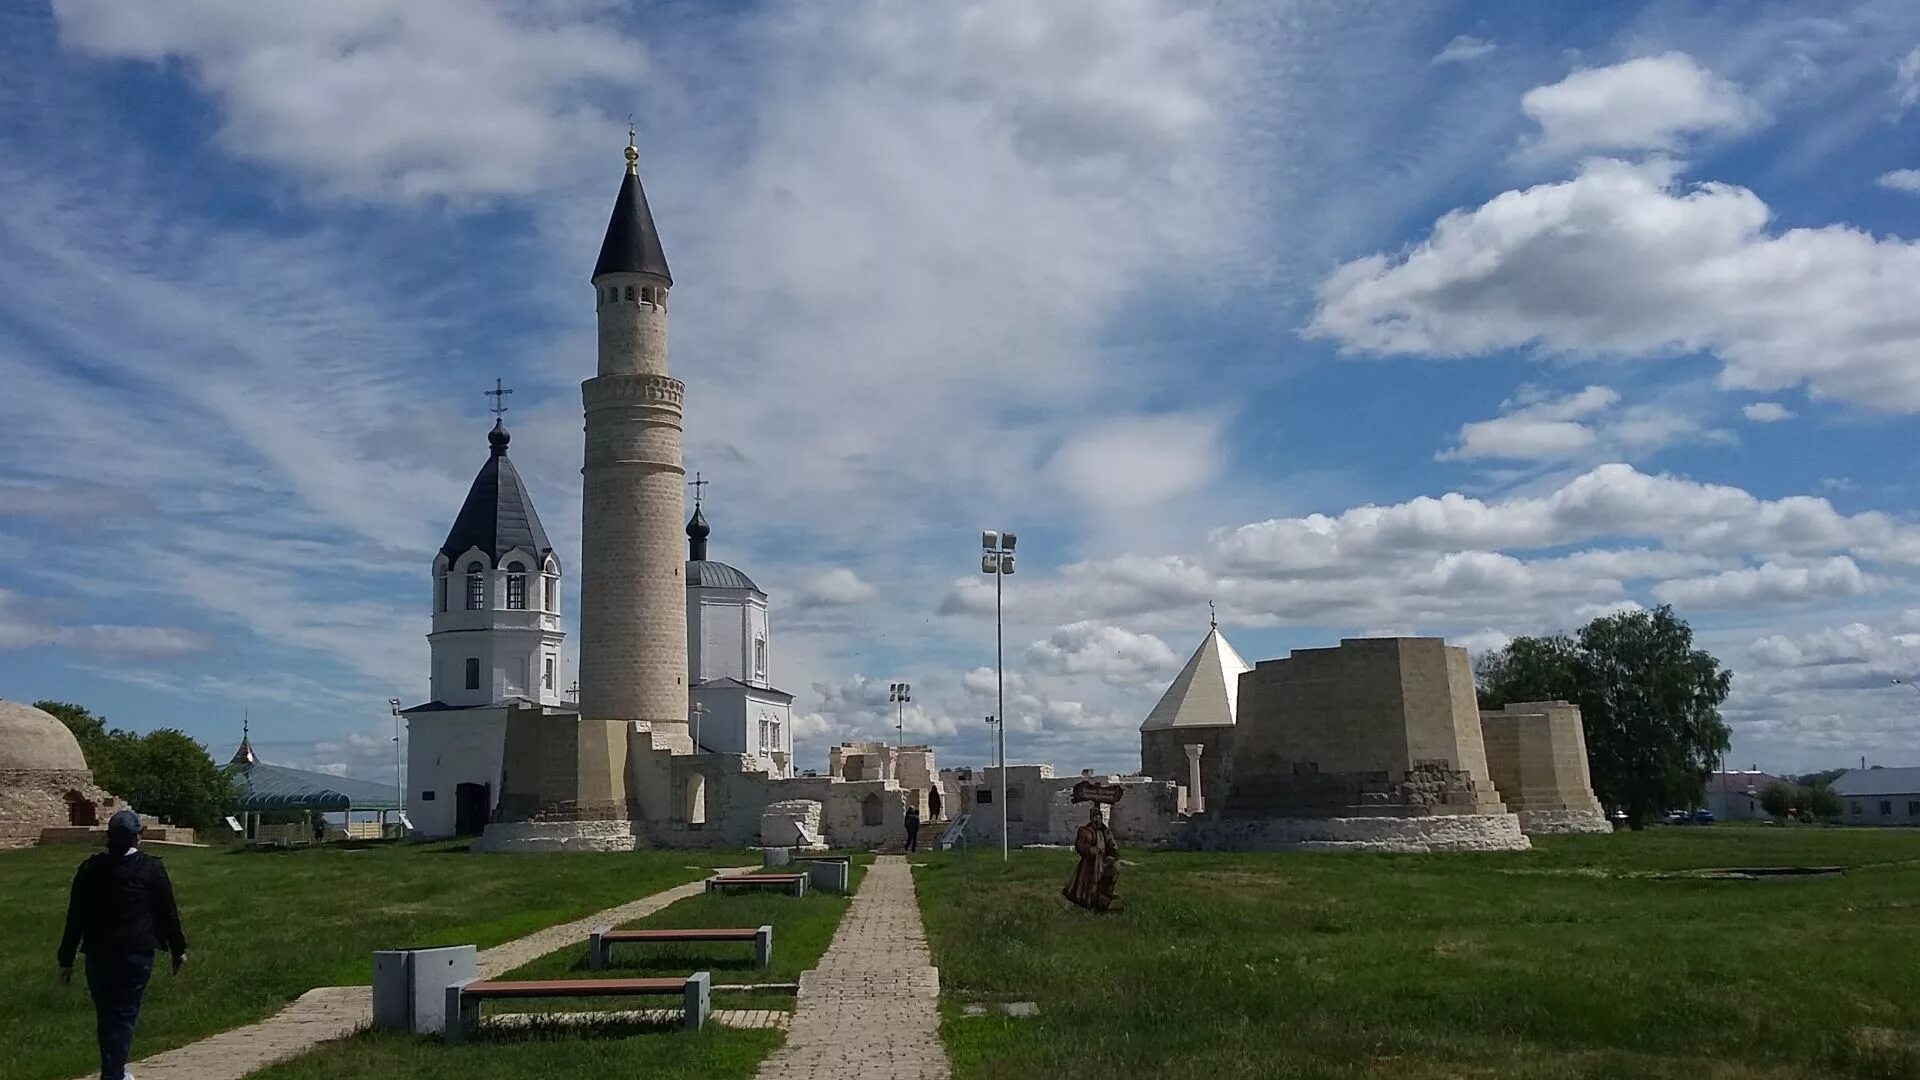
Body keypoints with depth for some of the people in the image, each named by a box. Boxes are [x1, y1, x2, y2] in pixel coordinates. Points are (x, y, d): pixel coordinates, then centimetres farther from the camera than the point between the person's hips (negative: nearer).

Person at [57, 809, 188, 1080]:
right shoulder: (151, 868, -5)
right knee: (124, 1016, 3)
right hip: (137, 953, -3)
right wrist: (178, 949, 11)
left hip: (98, 953, 3)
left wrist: (66, 959, 10)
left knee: (105, 1016, 16)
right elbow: (168, 912, 0)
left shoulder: (91, 868, 2)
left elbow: (75, 917, 3)